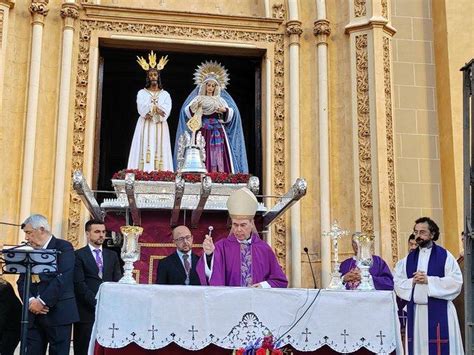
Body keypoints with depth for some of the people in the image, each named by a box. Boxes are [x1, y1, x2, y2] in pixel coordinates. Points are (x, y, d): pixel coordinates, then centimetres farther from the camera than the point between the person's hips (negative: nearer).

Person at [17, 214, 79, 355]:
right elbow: (22, 281, 11)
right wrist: (31, 301, -8)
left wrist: (42, 302, -17)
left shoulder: (63, 247, -3)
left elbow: (63, 278, -14)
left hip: (58, 312, -5)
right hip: (33, 313, 6)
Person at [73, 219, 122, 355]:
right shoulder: (79, 255, 1)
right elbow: (79, 284, -7)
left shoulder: (112, 255, 16)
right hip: (87, 311, -3)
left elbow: (118, 282, 10)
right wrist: (96, 302, -15)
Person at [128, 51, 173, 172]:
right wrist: (157, 109, -11)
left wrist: (150, 111, -16)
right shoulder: (142, 93, 10)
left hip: (160, 127, 1)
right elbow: (142, 109, -7)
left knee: (160, 151, -7)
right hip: (145, 126, -1)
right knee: (145, 151, -10)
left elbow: (166, 111, -5)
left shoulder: (165, 94, 12)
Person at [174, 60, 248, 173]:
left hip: (217, 134, 1)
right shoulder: (198, 99, 10)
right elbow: (186, 111, -4)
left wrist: (224, 110, -17)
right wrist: (193, 107, -25)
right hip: (202, 133, -1)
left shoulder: (221, 100, 15)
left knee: (217, 157, -8)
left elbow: (232, 113, 3)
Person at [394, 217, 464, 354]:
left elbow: (456, 281, -9)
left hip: (439, 312, -4)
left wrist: (428, 280, -15)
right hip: (415, 312, 4)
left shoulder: (445, 256, 1)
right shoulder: (409, 258, 13)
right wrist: (412, 281, -11)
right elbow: (398, 283, 8)